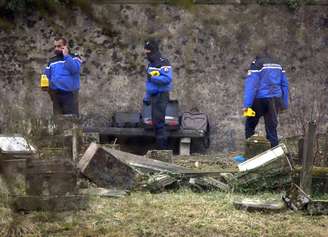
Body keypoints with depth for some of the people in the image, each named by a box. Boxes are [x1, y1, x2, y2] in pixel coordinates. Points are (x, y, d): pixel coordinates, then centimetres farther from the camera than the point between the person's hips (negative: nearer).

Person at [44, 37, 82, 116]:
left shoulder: (74, 58, 1)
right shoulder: (51, 61, 14)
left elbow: (75, 69, -18)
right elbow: (47, 76, 17)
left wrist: (66, 56, -14)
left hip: (70, 94, -5)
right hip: (56, 94, 5)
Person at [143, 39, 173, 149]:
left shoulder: (164, 63, -13)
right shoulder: (151, 64, 17)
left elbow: (168, 79, -25)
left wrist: (153, 77, -27)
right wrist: (146, 97, 27)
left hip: (161, 96, -9)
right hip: (154, 96, 9)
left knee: (158, 121, -12)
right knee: (155, 121, 11)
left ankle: (163, 146, -8)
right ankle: (160, 145, 18)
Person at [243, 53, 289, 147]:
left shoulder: (257, 64, -6)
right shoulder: (278, 65, 14)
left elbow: (251, 85, -14)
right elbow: (284, 84, 16)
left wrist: (247, 104, -18)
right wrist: (284, 104, 20)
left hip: (260, 100, -5)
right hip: (275, 100, 5)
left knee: (250, 125, 12)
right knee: (272, 128, 10)